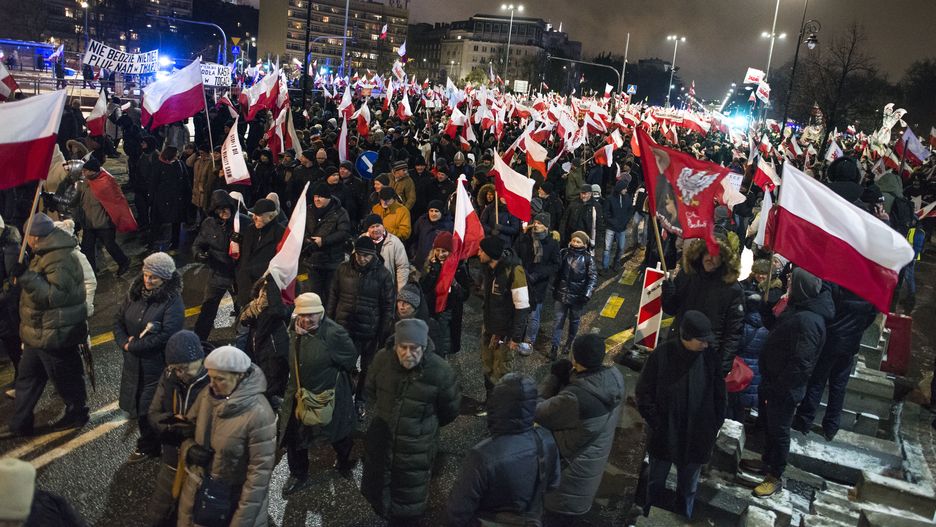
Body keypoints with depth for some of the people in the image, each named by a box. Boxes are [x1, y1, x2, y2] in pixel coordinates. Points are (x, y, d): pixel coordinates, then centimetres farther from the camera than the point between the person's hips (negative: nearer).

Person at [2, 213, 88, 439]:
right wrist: (23, 277, 14)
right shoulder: (47, 253, 9)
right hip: (41, 332, 11)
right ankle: (19, 423, 30)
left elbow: (55, 295, -32)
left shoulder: (59, 260, -26)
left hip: (55, 334, -11)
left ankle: (77, 414, 29)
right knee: (27, 376, 18)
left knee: (65, 377, 8)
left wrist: (26, 277, -33)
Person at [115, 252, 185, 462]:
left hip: (157, 364, -6)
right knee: (136, 404, 17)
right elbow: (118, 320, 7)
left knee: (149, 408, 4)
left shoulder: (173, 302, -18)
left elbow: (166, 336, -24)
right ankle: (147, 442, 38)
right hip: (133, 362, 6)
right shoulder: (134, 292, 1)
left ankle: (148, 446, 27)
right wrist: (124, 343, -11)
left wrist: (133, 346, -17)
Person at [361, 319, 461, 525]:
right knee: (374, 489, 25)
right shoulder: (382, 359, -16)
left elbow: (450, 410, -6)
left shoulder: (440, 370, -25)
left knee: (409, 501, 17)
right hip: (381, 441, 3)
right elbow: (370, 391, 7)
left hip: (416, 448, -3)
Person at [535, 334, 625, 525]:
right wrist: (569, 377, -11)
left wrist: (554, 376, -16)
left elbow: (537, 412, -24)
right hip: (593, 462, 7)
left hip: (572, 470, -7)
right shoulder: (615, 379, -16)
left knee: (557, 517, 17)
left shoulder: (574, 399, -39)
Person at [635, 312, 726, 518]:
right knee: (656, 482, 22)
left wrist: (714, 428, 0)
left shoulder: (711, 357, -14)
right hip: (664, 435, -1)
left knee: (688, 487, 21)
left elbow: (719, 396, -1)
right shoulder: (662, 355, -20)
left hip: (697, 437, 1)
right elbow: (643, 393, -11)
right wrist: (656, 424, -13)